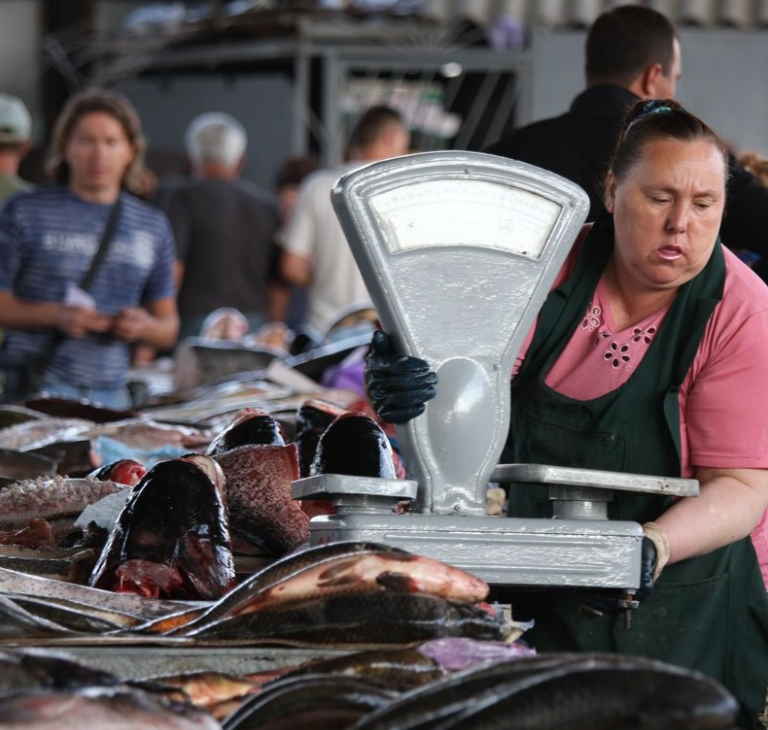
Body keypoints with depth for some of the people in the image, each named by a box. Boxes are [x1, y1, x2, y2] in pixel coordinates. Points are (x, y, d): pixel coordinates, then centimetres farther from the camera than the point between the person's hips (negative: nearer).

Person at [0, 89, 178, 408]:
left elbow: (168, 327, 18)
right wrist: (55, 315, -14)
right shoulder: (26, 212, 3)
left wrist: (143, 326, -4)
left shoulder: (153, 226, 13)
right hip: (34, 389, -3)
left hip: (111, 392, 3)